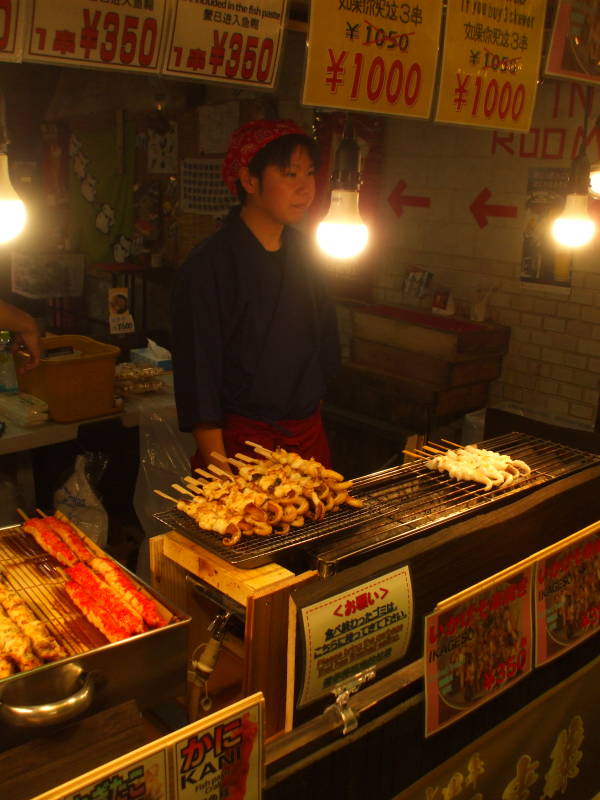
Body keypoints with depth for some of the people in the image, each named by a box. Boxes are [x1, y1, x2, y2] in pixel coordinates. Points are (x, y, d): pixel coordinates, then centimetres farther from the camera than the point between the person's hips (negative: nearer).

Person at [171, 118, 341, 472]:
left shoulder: (303, 251, 5)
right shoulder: (208, 266, -14)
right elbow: (198, 378, -15)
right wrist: (220, 472, -18)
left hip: (310, 438, 6)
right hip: (241, 441, -6)